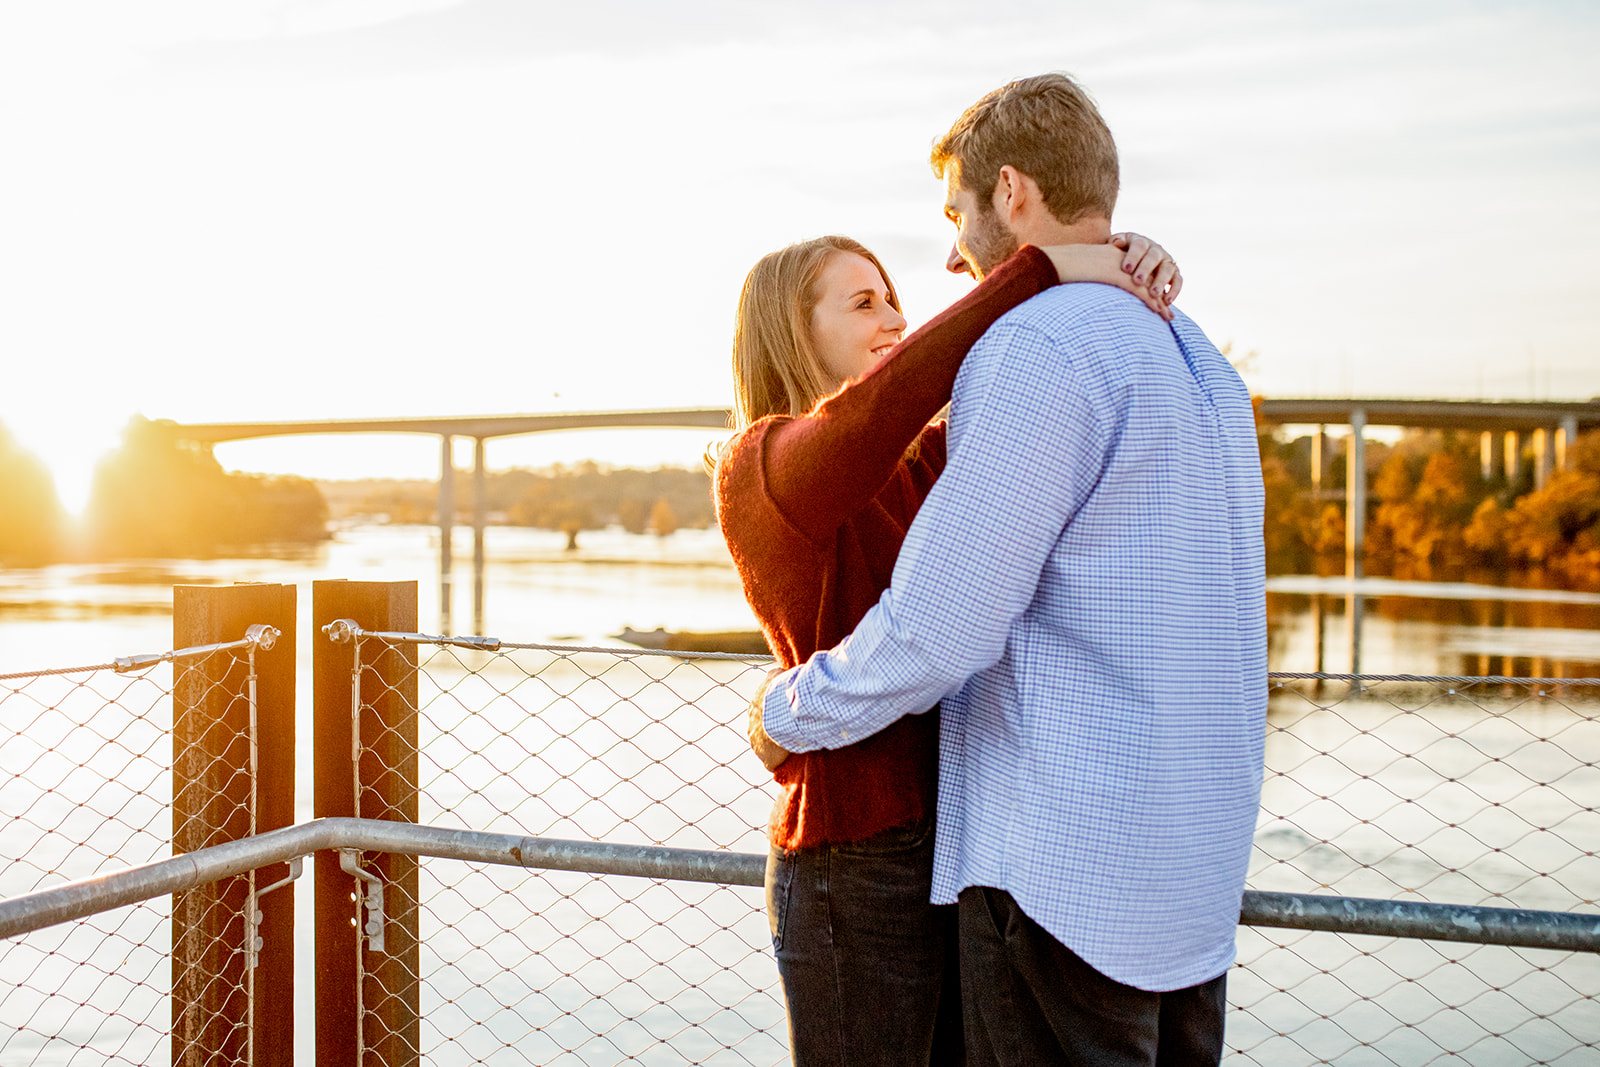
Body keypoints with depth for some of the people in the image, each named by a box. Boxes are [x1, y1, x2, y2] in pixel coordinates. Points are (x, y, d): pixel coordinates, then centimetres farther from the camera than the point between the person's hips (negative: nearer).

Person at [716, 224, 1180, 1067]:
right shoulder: (758, 465, -9)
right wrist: (1041, 270, -29)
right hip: (859, 863, -7)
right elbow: (860, 422, -30)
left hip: (960, 836, 7)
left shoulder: (924, 463, 13)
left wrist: (1135, 275, -13)